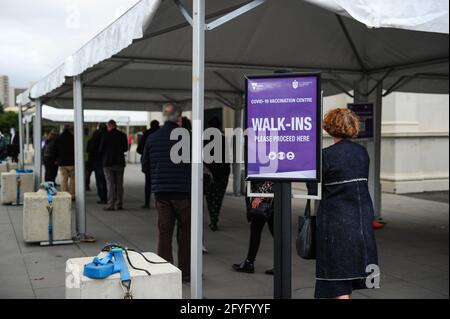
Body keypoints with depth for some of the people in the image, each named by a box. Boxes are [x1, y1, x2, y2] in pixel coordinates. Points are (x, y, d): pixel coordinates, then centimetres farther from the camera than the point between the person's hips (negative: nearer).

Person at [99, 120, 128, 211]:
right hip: (120, 162, 3)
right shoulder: (123, 135, 1)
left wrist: (104, 156, 17)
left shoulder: (106, 136, -9)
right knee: (119, 184, 9)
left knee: (110, 184, -1)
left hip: (108, 163, -3)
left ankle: (111, 205, -4)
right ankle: (119, 204, 11)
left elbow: (101, 149, -3)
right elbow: (125, 149, 11)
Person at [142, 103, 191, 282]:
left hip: (161, 192, 3)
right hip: (183, 191, -3)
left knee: (164, 232, 10)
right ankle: (185, 271, 13)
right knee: (185, 232, 8)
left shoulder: (152, 138, 2)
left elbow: (145, 167, 9)